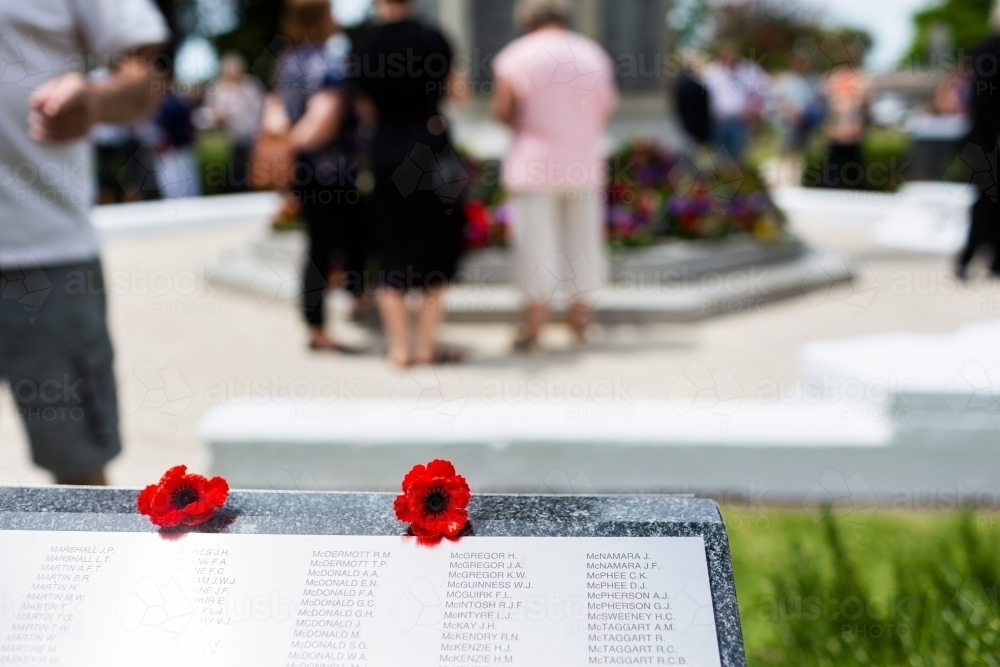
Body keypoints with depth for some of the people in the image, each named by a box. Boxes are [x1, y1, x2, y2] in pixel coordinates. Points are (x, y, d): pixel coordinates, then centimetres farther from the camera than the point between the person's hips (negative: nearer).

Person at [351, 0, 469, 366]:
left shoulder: (364, 46, 2)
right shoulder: (430, 38, -7)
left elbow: (367, 108, 8)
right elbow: (458, 92, -1)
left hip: (385, 152, 3)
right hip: (430, 151, -3)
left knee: (394, 253, 9)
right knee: (436, 251, 6)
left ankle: (399, 347, 9)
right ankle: (427, 345, 7)